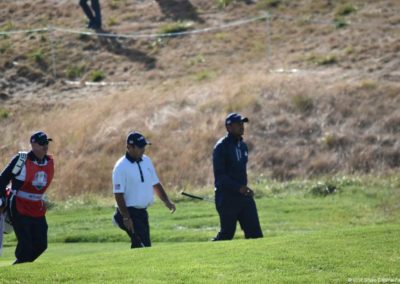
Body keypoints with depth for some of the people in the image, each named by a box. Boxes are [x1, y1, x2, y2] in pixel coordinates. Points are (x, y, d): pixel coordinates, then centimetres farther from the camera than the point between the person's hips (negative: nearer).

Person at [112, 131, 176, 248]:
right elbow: (118, 194, -16)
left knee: (138, 246, 10)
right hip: (130, 212, -8)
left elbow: (155, 184, 19)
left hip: (142, 212, 8)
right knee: (143, 246, -16)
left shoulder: (146, 161, 9)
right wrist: (126, 218, -20)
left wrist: (166, 201, 7)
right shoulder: (121, 167, -14)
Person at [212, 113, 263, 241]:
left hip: (244, 196, 7)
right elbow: (219, 176, -17)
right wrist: (239, 188, -25)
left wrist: (245, 188, 13)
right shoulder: (221, 147, -11)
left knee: (255, 232, -2)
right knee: (227, 234, -3)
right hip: (227, 198, -7)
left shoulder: (243, 146, 14)